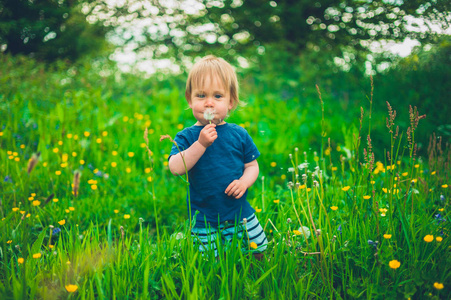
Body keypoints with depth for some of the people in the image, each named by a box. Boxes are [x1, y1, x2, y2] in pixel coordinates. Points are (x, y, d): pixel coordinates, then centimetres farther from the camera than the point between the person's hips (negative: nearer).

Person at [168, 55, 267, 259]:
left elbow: (252, 165, 9)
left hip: (241, 215, 2)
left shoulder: (239, 134, 2)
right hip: (204, 222, -2)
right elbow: (175, 168, -19)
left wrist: (244, 182, -12)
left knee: (257, 254, 11)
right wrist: (201, 144, -26)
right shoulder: (186, 137, -5)